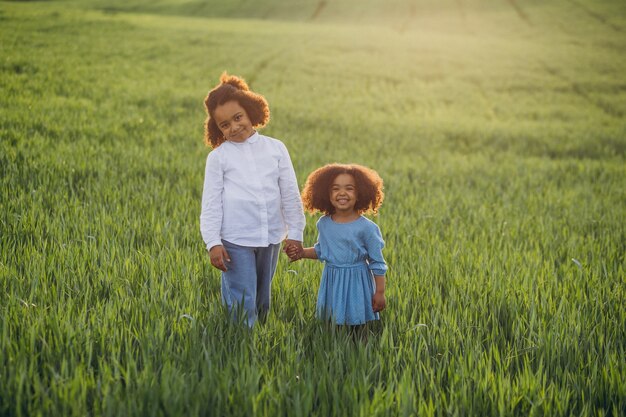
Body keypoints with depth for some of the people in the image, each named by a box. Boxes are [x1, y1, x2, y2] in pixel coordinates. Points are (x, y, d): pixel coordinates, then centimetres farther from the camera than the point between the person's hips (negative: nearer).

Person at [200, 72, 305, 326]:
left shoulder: (275, 148, 5)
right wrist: (213, 242, -8)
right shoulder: (218, 157, 0)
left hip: (271, 237, 3)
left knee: (262, 300, 15)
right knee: (242, 303, -6)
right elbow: (211, 203, -1)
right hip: (235, 239, -3)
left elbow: (290, 194, 8)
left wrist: (295, 233, 5)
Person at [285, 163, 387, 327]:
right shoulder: (323, 224, -1)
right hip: (331, 283, 4)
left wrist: (380, 292, -7)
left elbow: (377, 263, -8)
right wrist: (301, 252, 2)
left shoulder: (366, 228, -14)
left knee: (358, 325, 4)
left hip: (357, 283, -4)